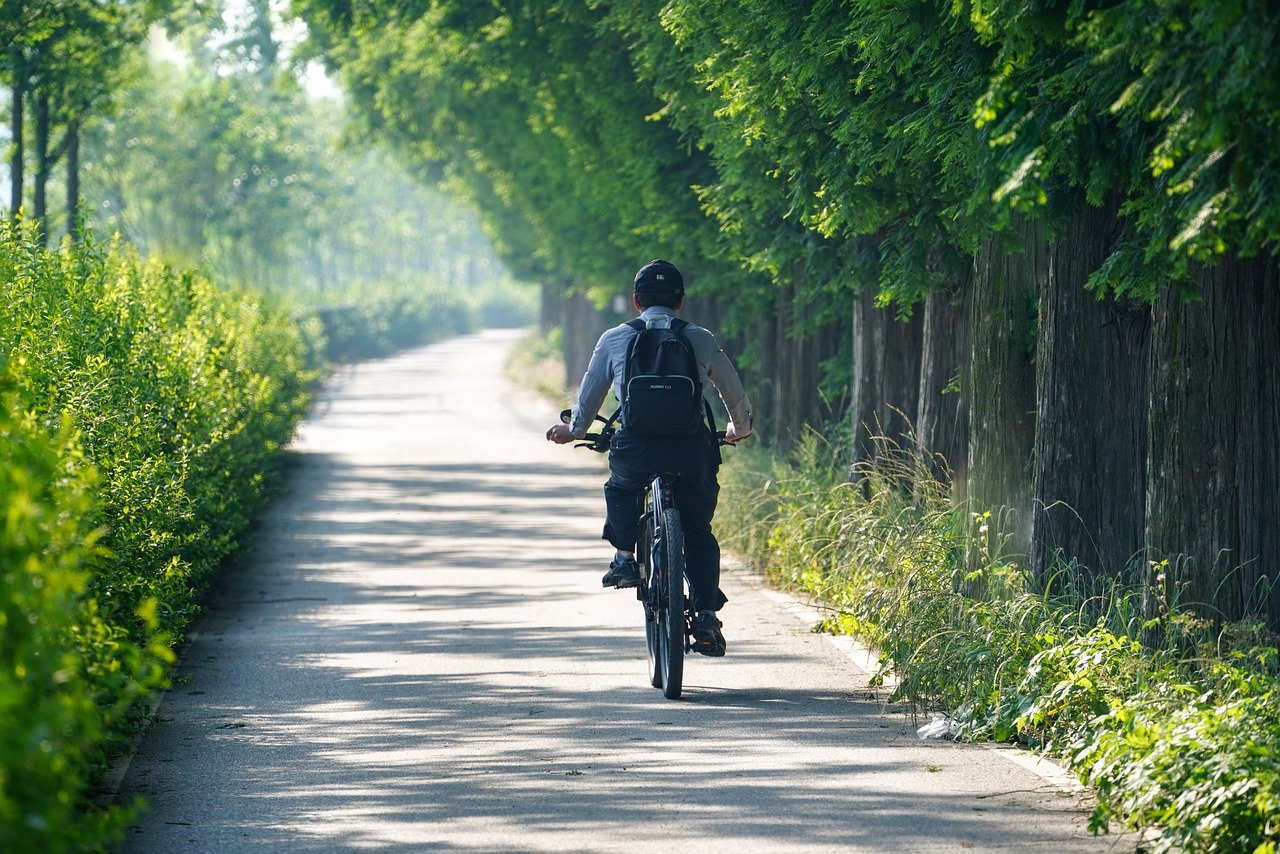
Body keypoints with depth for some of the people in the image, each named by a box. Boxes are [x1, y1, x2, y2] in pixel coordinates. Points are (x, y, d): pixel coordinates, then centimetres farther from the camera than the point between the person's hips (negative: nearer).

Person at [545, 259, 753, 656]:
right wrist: (739, 430, 44)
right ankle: (706, 616, 4)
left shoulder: (614, 340, 12)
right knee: (698, 534, 17)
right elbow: (737, 397, 23)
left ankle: (624, 557, 16)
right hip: (691, 447, 0)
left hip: (635, 448, 0)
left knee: (620, 489, 34)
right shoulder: (701, 340, 13)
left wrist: (573, 431, 43)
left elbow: (589, 396, 23)